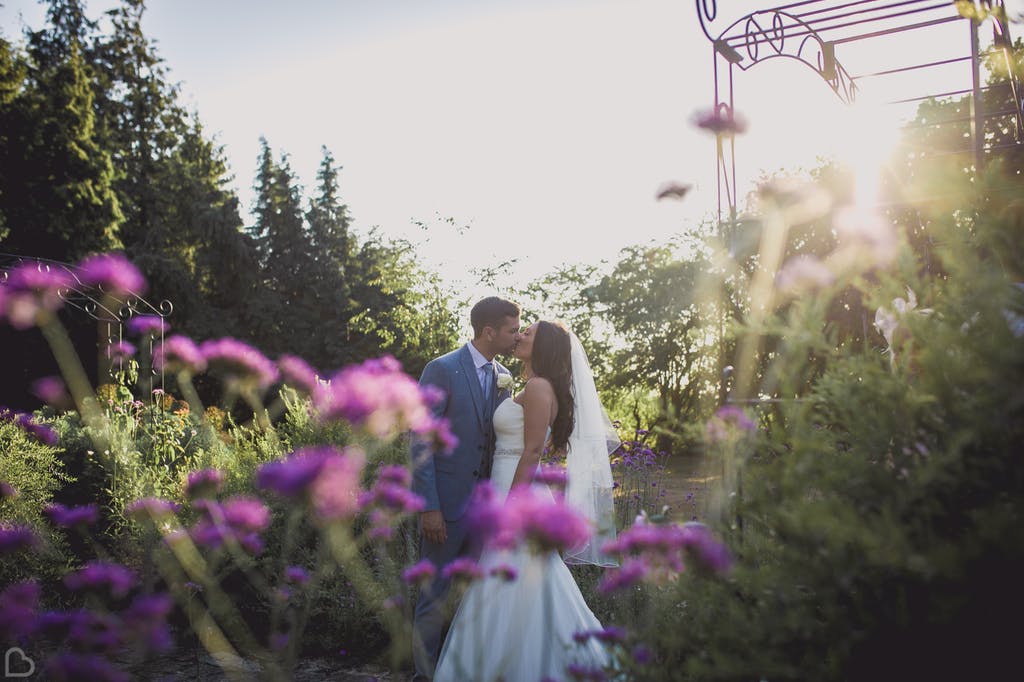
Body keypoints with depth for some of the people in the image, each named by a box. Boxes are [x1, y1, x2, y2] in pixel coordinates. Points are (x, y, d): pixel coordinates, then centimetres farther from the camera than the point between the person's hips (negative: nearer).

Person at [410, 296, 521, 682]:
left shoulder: (504, 377, 9)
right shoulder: (442, 370, -11)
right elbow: (421, 443, -14)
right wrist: (429, 507, -18)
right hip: (446, 501, -6)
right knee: (435, 594, 3)